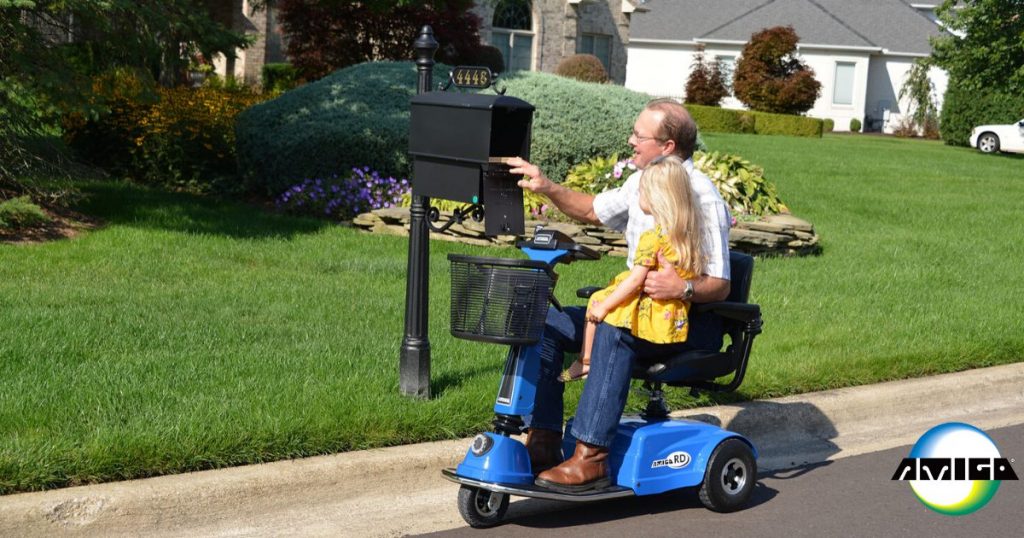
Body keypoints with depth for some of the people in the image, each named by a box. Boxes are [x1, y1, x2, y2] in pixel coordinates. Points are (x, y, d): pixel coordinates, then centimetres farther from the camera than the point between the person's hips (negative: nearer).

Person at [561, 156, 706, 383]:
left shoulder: (652, 237, -19)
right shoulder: (688, 233, 5)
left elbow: (635, 280, -21)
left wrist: (604, 305, -11)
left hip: (652, 317, -9)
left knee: (597, 300, 7)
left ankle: (585, 362, 15)